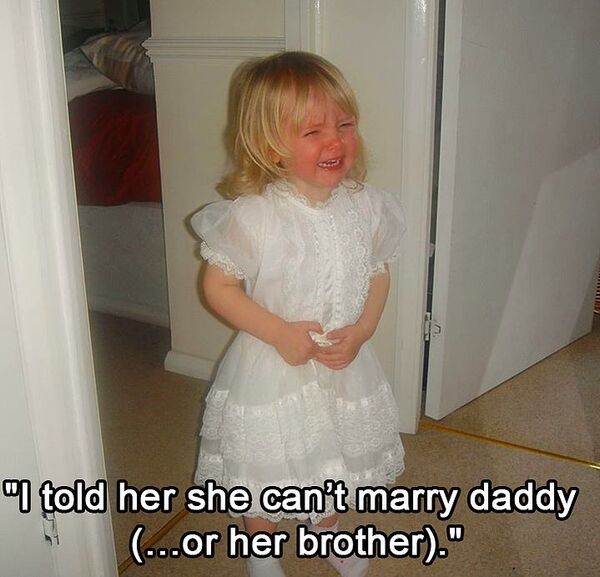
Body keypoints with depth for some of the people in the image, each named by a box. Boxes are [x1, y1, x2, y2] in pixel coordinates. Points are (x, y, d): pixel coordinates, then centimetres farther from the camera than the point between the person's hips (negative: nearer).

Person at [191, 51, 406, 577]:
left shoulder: (368, 206, -10)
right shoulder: (253, 215, -23)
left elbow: (378, 273, 2)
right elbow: (218, 285, -15)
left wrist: (361, 331, -13)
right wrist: (279, 332, -22)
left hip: (344, 364, 4)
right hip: (273, 369, -4)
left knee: (335, 455, 26)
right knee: (267, 465, 16)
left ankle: (326, 529, 57)